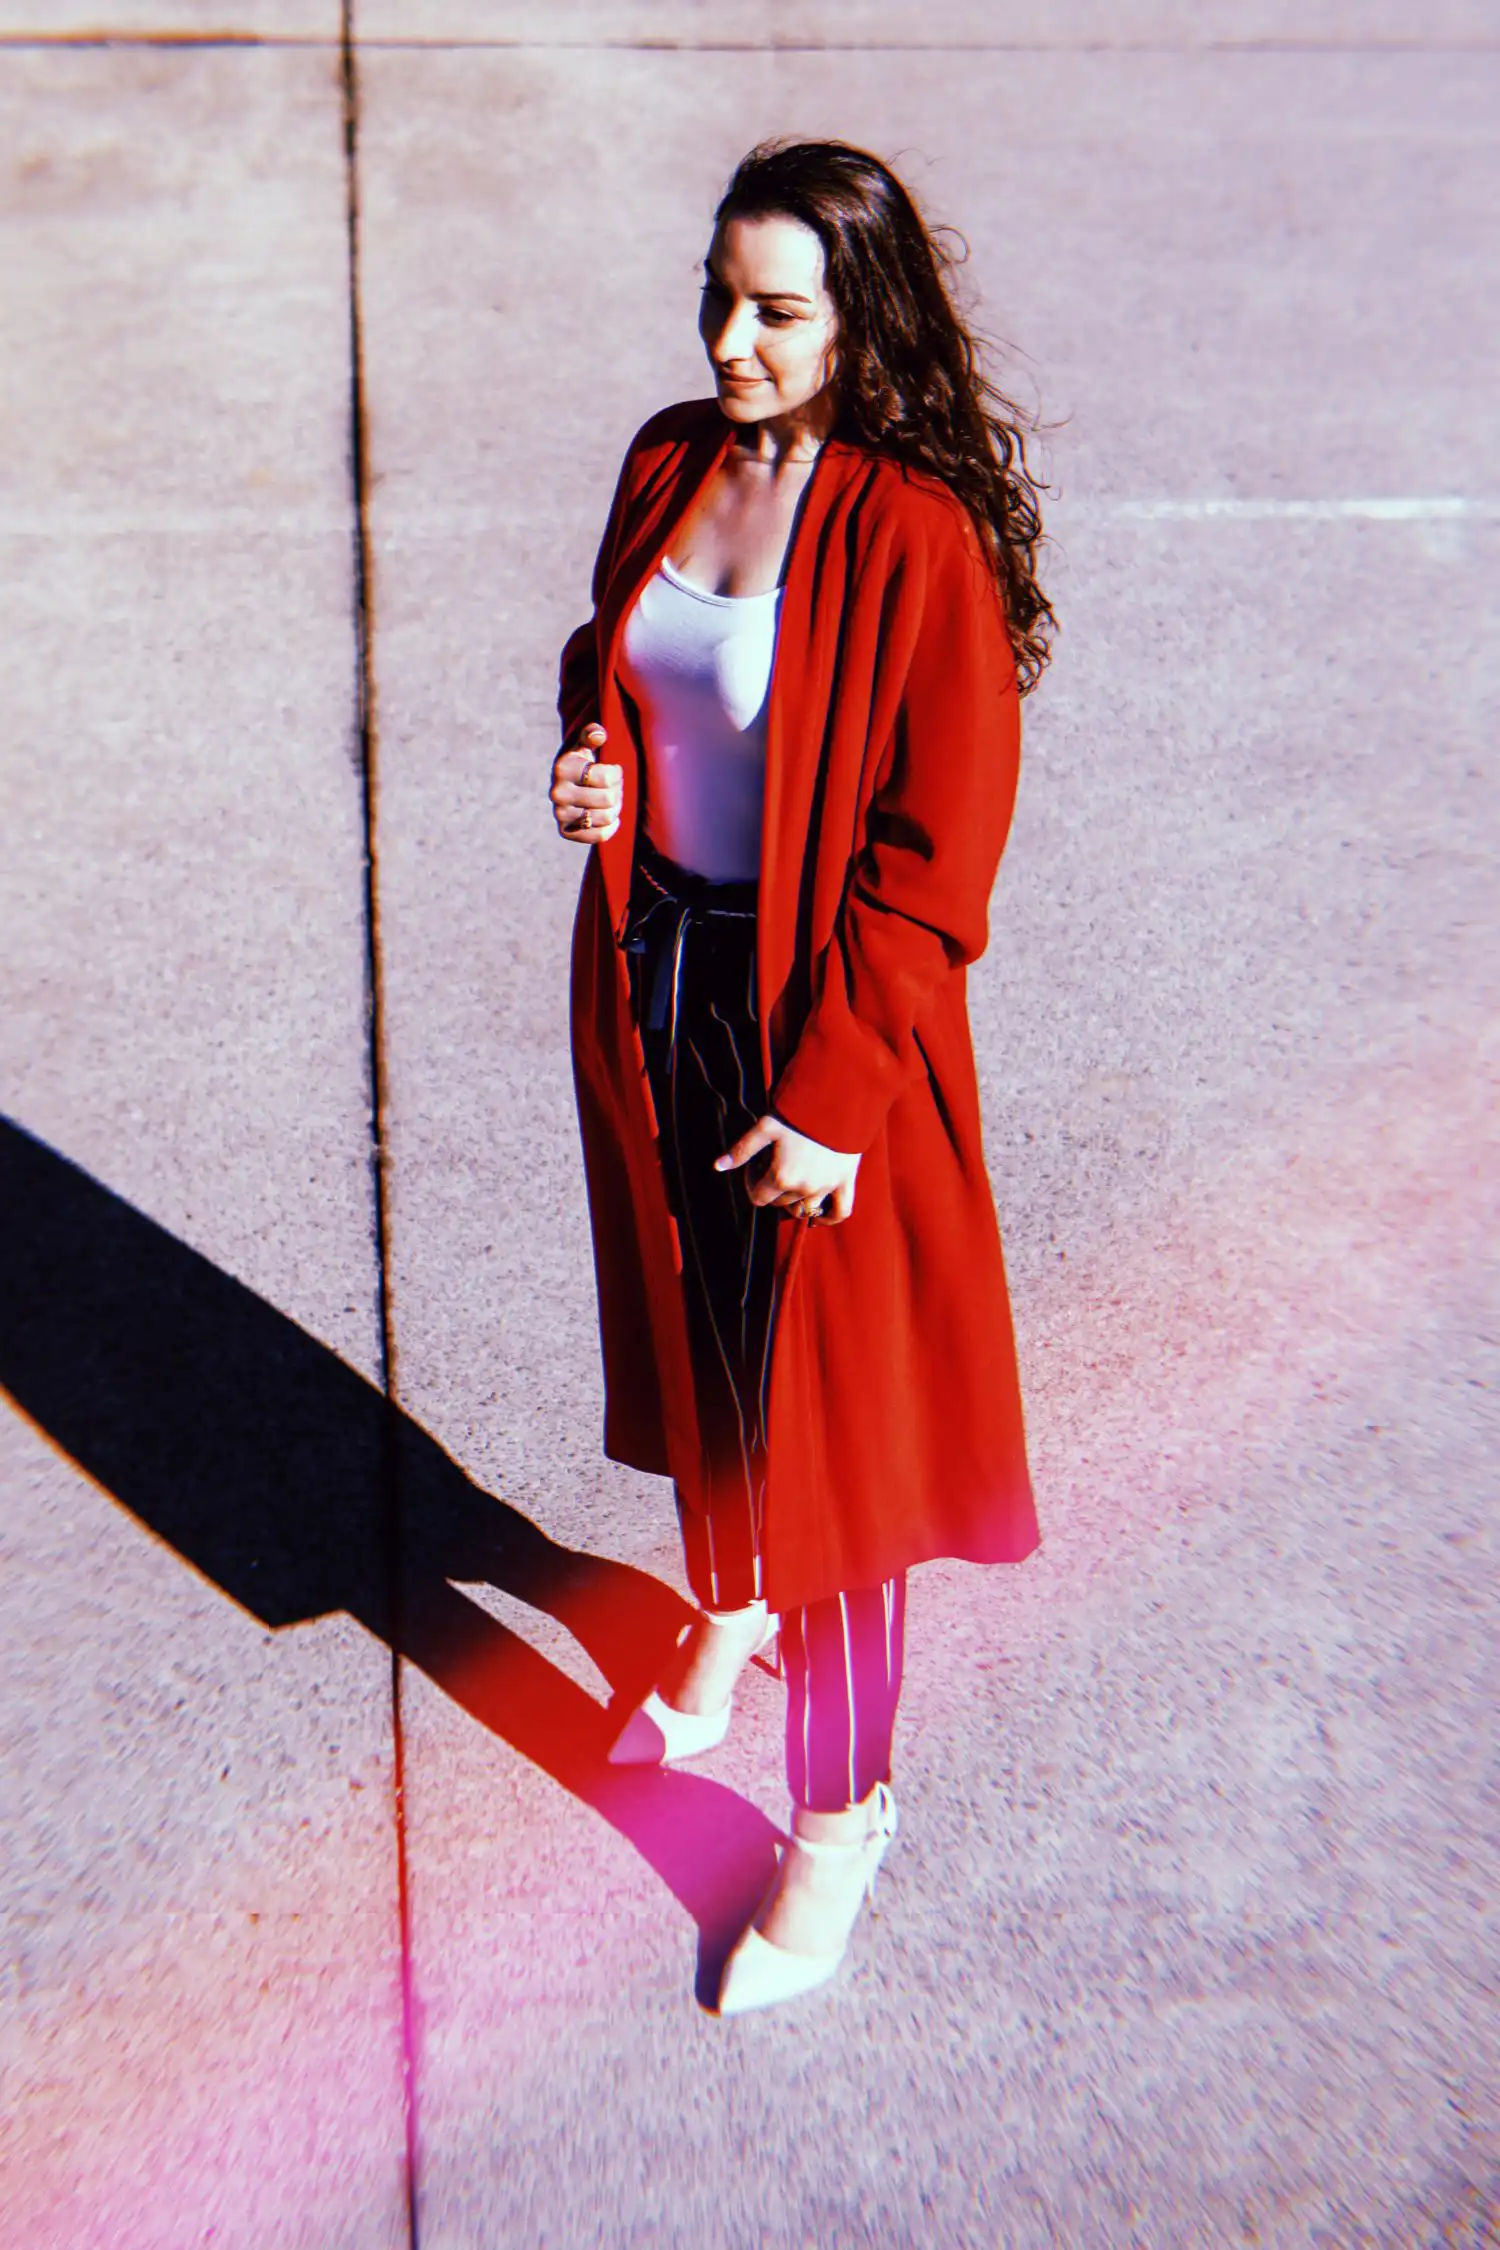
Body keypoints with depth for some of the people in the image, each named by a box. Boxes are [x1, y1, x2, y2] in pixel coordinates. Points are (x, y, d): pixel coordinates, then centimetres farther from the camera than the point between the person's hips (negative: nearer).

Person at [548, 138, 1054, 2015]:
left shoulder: (917, 532, -19)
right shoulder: (670, 463, 1)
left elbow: (936, 860, -18)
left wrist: (829, 1100, -18)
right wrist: (589, 757, -4)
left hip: (823, 1011, -6)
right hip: (654, 976, 7)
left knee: (826, 1403, 3)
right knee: (692, 1330, 22)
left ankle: (842, 1812, 23)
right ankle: (729, 1610, 51)